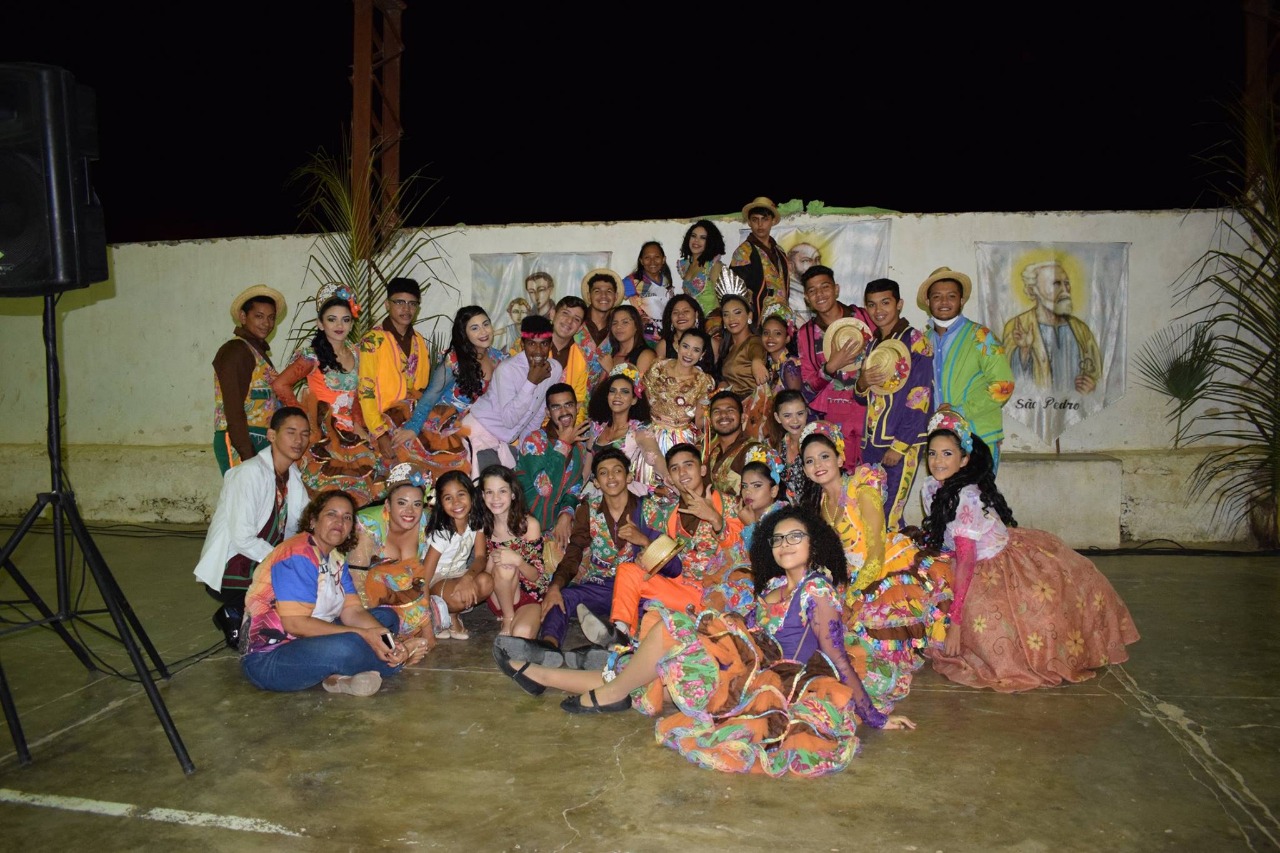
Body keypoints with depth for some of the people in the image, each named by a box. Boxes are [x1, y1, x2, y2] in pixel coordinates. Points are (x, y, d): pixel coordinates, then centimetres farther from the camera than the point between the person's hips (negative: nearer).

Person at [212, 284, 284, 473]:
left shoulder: (259, 351, 20)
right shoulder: (235, 351, -8)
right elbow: (233, 409, -16)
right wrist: (247, 456, -21)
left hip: (261, 443, 9)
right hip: (238, 444, -9)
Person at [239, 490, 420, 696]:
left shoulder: (336, 559, 10)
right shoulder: (298, 555, -18)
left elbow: (353, 611, 2)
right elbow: (295, 623, -25)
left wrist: (387, 639, -17)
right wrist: (363, 635, -25)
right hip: (266, 660, -10)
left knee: (386, 617, 5)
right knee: (348, 647, -35)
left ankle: (341, 676, -16)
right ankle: (394, 658, -5)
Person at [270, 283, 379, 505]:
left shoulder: (354, 353, 12)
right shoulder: (313, 354, -7)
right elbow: (279, 385, -11)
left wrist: (360, 427, 6)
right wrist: (303, 417, -9)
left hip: (347, 432, 6)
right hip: (323, 434, -6)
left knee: (370, 465, -11)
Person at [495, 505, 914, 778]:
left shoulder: (817, 589, -7)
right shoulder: (774, 585, 18)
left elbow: (838, 659, -9)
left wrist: (875, 717, -12)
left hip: (763, 681, -8)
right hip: (746, 674, 8)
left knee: (671, 629, -18)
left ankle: (612, 693, -2)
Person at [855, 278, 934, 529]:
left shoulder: (915, 342, -7)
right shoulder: (872, 343, 14)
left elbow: (921, 399, -12)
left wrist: (899, 446, -15)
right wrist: (862, 383, -5)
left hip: (902, 443, -6)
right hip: (871, 442, 7)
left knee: (888, 518, -6)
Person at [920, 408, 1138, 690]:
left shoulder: (965, 498, -30)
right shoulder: (930, 489, -7)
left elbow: (965, 561, -30)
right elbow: (941, 539, 8)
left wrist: (956, 621, -29)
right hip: (980, 570, 7)